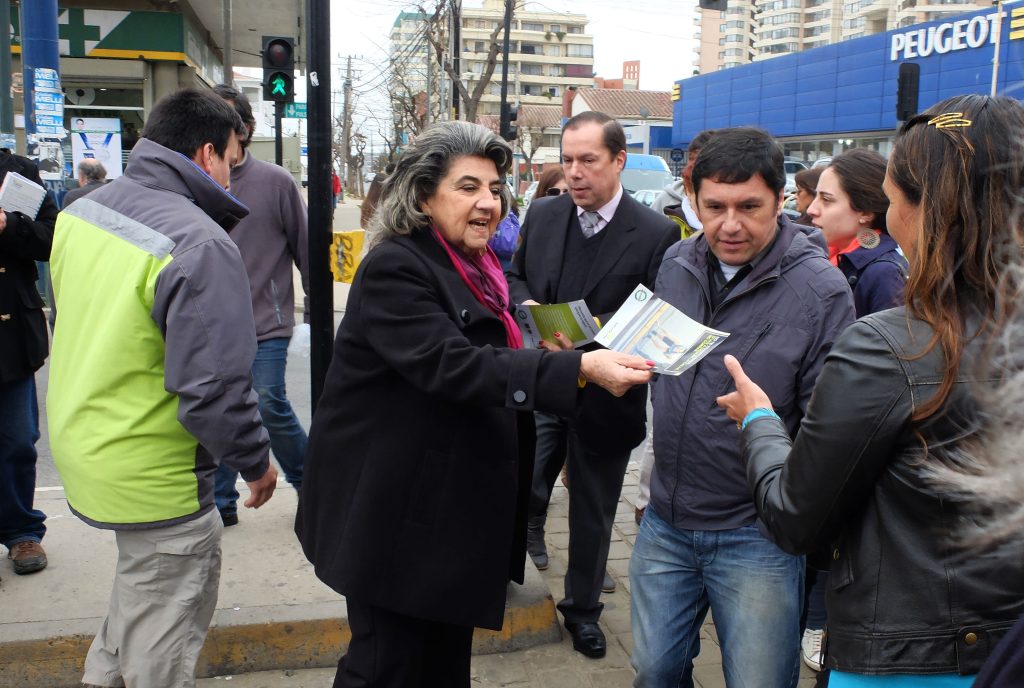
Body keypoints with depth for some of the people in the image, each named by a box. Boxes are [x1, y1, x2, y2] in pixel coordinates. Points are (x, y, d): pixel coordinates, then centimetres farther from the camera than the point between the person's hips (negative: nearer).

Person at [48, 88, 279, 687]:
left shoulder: (81, 212, 1)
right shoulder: (202, 245, -26)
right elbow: (214, 390, -27)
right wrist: (256, 460, -11)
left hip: (79, 447, 8)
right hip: (153, 479, -8)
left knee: (142, 574, 31)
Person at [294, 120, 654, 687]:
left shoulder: (475, 267, 10)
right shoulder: (395, 269, -18)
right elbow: (450, 364, -32)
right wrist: (578, 367, -39)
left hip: (460, 507, 8)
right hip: (398, 513, -8)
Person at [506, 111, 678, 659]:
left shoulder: (656, 234, -11)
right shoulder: (542, 214, 2)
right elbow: (515, 276, 13)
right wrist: (527, 306, -9)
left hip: (605, 396, -2)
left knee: (593, 513, 15)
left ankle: (582, 608, 37)